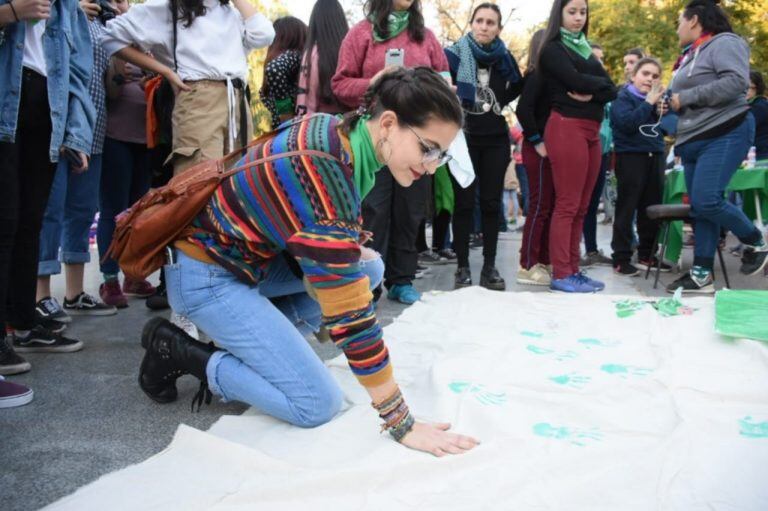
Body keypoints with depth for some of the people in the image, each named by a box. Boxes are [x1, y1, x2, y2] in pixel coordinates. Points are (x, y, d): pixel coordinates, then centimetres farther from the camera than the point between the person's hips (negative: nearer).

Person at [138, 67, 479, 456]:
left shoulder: (342, 131, -5)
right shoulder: (324, 170, -32)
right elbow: (348, 311, -32)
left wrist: (346, 249, 2)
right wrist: (403, 425, -27)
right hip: (206, 274, -9)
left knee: (370, 269, 3)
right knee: (317, 405, -11)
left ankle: (245, 340, 7)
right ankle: (179, 349, 2)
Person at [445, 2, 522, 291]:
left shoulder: (504, 58, 8)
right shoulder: (455, 55, -3)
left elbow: (518, 87, 24)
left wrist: (500, 102, 10)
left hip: (495, 139, 3)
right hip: (464, 137, -3)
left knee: (491, 203, 3)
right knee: (464, 203, -2)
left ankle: (489, 267, 9)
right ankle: (463, 267, 4)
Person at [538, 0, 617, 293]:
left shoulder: (586, 50, 22)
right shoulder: (553, 50, 2)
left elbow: (611, 91, 11)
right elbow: (576, 80, -15)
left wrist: (591, 93, -9)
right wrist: (599, 83, 3)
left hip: (592, 130, 7)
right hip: (567, 128, -7)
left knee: (581, 207, 6)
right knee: (567, 205, -10)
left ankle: (573, 270, 10)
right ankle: (561, 275, -8)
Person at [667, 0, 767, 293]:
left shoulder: (724, 43, -6)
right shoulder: (692, 55, 20)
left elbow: (736, 82, -22)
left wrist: (686, 97, -18)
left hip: (724, 134, -9)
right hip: (694, 140, 9)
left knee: (706, 200, -20)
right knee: (699, 207, 4)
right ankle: (702, 275, 6)